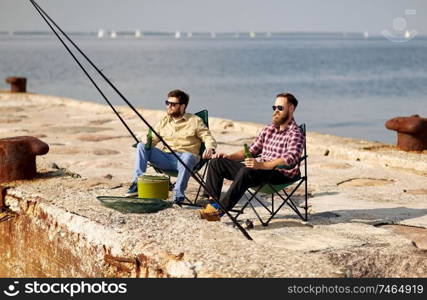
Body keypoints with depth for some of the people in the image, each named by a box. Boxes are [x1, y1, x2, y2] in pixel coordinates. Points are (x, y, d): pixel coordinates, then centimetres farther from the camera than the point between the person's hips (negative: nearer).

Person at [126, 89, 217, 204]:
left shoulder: (195, 121, 9)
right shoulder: (164, 122, 21)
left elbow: (208, 137, 3)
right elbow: (153, 139, 17)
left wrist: (210, 148, -20)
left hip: (184, 157, -4)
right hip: (166, 158, 4)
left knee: (188, 156, -41)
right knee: (141, 146, -15)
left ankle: (179, 193, -35)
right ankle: (138, 183, -21)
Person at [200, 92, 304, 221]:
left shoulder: (295, 134, -6)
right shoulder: (268, 129, 20)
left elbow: (290, 159, -23)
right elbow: (251, 151, 26)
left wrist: (261, 164, -35)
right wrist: (230, 156, 7)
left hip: (281, 174, -8)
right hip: (259, 169, 8)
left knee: (246, 171, -38)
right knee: (216, 162, -2)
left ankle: (219, 211, -39)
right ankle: (212, 204, -13)